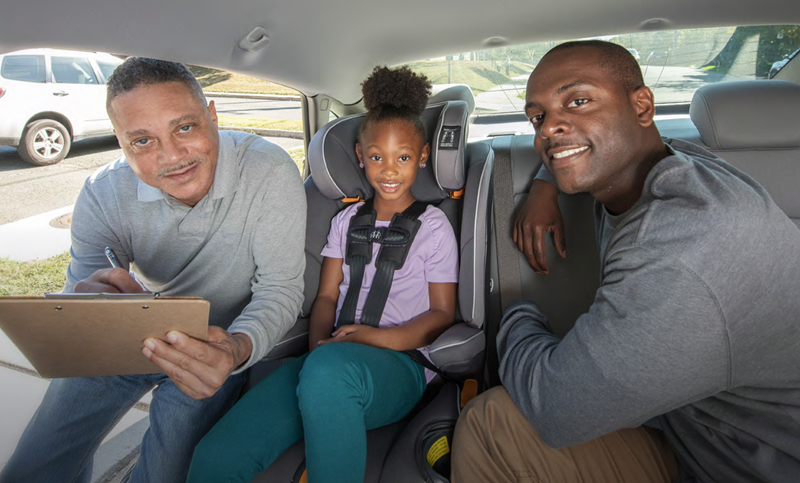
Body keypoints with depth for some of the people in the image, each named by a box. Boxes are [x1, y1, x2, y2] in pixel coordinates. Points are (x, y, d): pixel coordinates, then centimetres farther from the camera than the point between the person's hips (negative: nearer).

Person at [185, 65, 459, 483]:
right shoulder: (346, 220, 20)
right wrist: (318, 342, -7)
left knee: (328, 369, -42)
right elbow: (327, 295, 15)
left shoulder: (434, 226, 7)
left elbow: (442, 313, 4)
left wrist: (379, 337, -14)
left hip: (402, 363, -2)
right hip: (336, 355, 3)